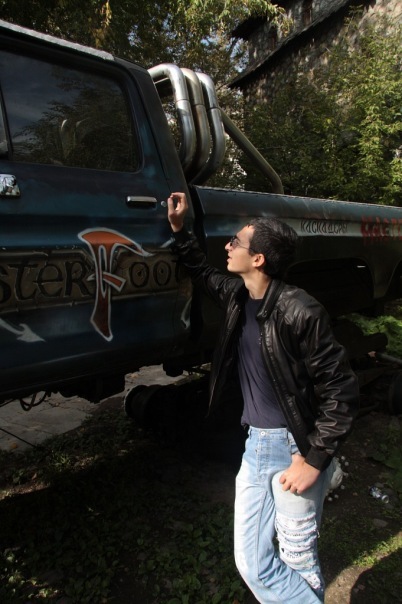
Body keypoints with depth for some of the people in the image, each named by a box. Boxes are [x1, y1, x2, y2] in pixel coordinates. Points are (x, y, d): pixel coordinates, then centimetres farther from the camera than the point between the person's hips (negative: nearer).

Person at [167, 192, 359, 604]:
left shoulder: (299, 312, -21)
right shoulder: (238, 296, 1)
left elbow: (341, 390, -17)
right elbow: (202, 273, 23)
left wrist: (314, 461, -16)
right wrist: (179, 230, 16)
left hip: (297, 449, -6)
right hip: (256, 446, 7)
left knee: (299, 563, 10)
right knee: (253, 565, 12)